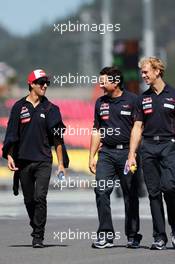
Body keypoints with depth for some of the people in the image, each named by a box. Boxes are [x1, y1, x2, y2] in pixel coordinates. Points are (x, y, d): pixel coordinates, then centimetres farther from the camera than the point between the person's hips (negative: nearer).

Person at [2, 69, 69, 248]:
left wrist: (61, 163, 2)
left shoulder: (50, 109, 7)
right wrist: (9, 156, -6)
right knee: (29, 199, 9)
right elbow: (11, 135, 6)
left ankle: (38, 237, -11)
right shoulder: (19, 107, 6)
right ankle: (36, 229, 27)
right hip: (23, 161, 1)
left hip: (43, 161, -1)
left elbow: (58, 138, 6)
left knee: (40, 197, -13)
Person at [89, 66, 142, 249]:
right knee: (101, 191, -9)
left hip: (127, 152, -3)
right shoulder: (100, 103, 13)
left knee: (130, 195, 3)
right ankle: (106, 235, -6)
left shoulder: (132, 100, -1)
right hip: (106, 153, 4)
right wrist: (92, 156, 12)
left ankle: (133, 236, 13)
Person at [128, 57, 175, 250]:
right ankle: (159, 236, 7)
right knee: (154, 192, 2)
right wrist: (131, 154, 5)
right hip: (148, 147, 4)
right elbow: (137, 128, 13)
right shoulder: (143, 99, 13)